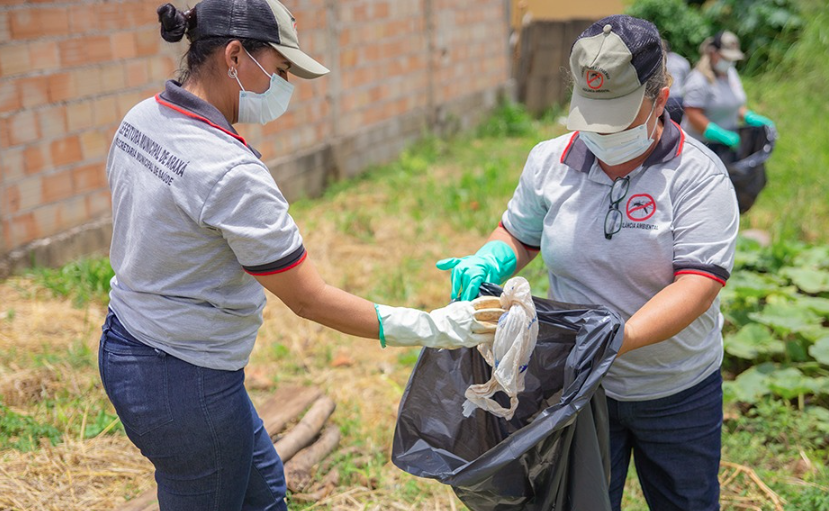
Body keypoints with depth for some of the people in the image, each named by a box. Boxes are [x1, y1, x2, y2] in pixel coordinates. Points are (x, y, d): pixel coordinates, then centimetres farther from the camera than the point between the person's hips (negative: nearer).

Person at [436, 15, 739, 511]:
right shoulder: (549, 161, -6)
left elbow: (697, 287, -25)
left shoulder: (699, 175, -17)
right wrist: (490, 260, -14)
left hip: (678, 395, -1)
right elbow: (519, 235, 10)